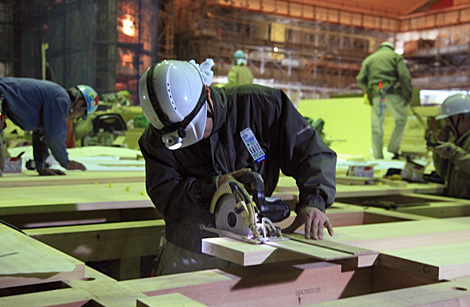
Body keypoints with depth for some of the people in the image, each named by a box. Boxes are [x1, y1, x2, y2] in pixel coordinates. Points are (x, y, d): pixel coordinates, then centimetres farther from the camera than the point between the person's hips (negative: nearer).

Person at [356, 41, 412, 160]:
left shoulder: (369, 59, 22)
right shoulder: (395, 56, 14)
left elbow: (360, 80, 9)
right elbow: (404, 76, -2)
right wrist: (407, 95, 0)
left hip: (376, 96, 3)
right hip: (393, 93, -3)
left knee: (376, 126, 6)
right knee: (401, 120, 13)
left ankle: (378, 156, 5)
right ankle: (393, 148, 4)